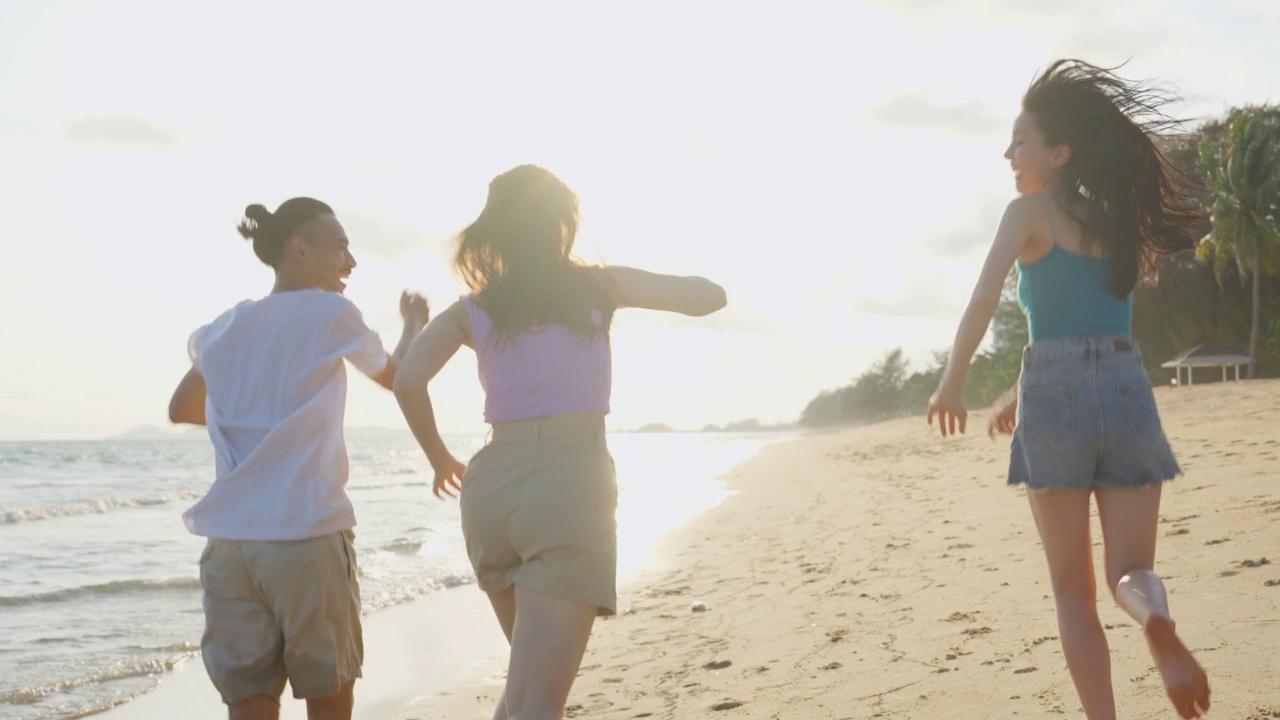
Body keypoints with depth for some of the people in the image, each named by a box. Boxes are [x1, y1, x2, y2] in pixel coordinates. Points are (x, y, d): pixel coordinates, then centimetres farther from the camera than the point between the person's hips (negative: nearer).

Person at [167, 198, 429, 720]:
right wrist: (414, 324, 35)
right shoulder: (330, 313, -1)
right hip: (307, 537, -5)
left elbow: (181, 410, 29)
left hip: (228, 542, 5)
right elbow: (396, 378, 16)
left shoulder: (224, 329, 14)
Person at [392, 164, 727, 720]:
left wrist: (440, 458, 14)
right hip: (569, 485, -4)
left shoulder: (472, 310, 13)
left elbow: (408, 382, -3)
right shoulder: (599, 285, 9)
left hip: (490, 484, 4)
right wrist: (628, 289, 32)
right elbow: (710, 296, 13)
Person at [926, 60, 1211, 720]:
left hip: (1055, 399, -4)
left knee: (1073, 593, 9)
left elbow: (983, 303, -13)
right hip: (1128, 393, 4)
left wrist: (950, 386, 0)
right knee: (1128, 571, 5)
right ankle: (1152, 611, -31)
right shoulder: (1115, 220, 17)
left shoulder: (1030, 211, 0)